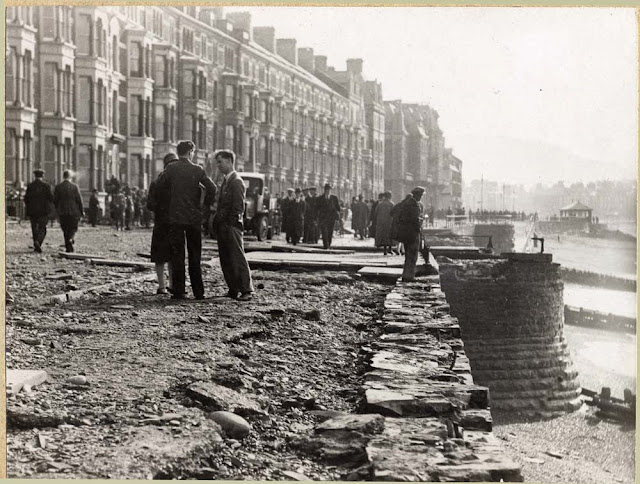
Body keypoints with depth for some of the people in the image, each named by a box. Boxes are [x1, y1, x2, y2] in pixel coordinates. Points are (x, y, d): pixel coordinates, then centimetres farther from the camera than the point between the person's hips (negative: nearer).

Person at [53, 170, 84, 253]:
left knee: (65, 230, 9)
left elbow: (55, 200, 1)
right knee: (73, 228, 11)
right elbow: (79, 200, -5)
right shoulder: (74, 186, -5)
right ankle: (71, 238, -21)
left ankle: (68, 248, 6)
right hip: (74, 211, -1)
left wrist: (58, 210, 16)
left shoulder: (58, 187, -1)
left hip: (62, 213, 1)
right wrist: (82, 211, 3)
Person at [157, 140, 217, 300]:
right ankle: (198, 292, 11)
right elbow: (212, 188, -8)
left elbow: (160, 185, 0)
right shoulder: (197, 170, -2)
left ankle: (179, 291, 0)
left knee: (177, 255, 3)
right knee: (195, 256, 9)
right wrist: (207, 203, 8)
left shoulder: (171, 168, -3)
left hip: (175, 217, -1)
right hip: (194, 217, 1)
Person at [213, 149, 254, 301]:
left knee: (238, 259, -8)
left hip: (231, 226, -9)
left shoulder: (236, 182, -11)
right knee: (226, 260, 9)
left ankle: (247, 291, -5)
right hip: (223, 227, 9)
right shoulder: (226, 181, 18)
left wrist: (229, 224, -16)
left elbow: (239, 207, -16)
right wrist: (218, 222, 12)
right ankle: (233, 290, 14)